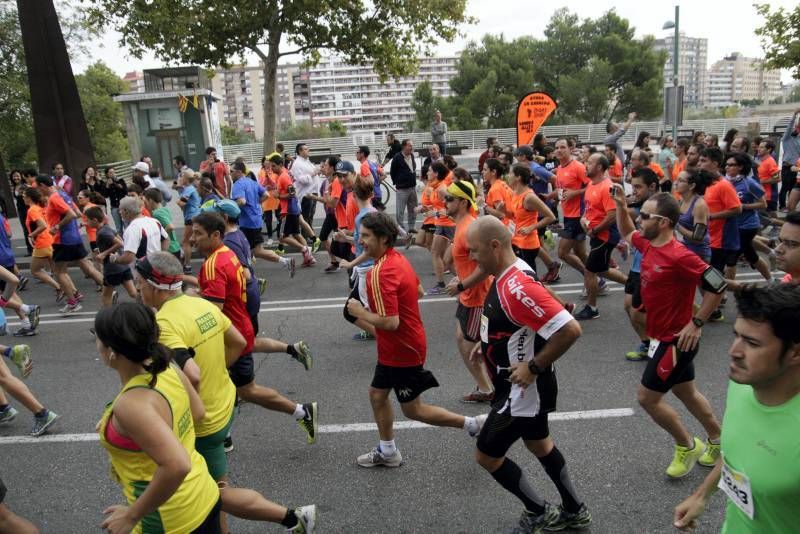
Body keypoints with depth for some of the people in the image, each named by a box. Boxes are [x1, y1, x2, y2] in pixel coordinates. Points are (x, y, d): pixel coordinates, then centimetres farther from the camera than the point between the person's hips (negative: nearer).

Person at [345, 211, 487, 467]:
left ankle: (472, 423, 17)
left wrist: (360, 312, -18)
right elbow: (419, 291, 16)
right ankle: (387, 451, 35)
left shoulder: (380, 274, -28)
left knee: (413, 410, 6)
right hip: (394, 349, 10)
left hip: (402, 351, -10)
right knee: (377, 394, 19)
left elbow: (390, 322, -32)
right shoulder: (398, 258, 2)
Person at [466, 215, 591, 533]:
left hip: (523, 388, -10)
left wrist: (534, 367, -26)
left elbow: (570, 329, -34)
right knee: (538, 443, 25)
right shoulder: (507, 275, 0)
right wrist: (490, 342, 8)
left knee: (486, 455, 5)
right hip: (520, 385, 10)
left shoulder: (517, 286, -31)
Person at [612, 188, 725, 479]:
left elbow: (718, 285, -25)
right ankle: (718, 442, 40)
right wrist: (620, 205, 5)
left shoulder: (678, 256, -26)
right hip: (665, 336, 9)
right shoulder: (649, 244, 0)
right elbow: (627, 232, 21)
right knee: (686, 392, 22)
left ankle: (687, 446, 20)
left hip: (676, 340, -9)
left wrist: (696, 323, -21)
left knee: (646, 397, -1)